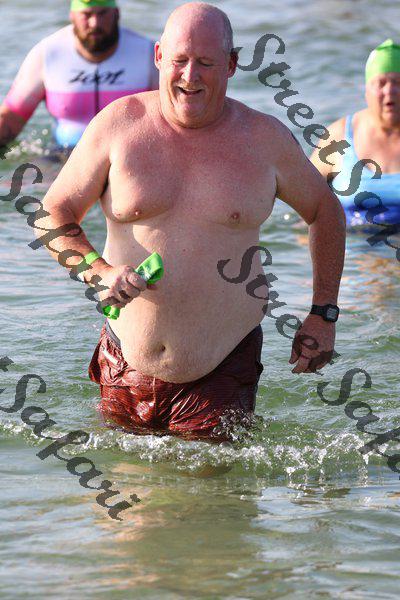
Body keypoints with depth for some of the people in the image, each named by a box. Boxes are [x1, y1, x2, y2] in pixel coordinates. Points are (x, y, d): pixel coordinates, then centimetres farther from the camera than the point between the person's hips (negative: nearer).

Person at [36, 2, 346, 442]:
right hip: (127, 368, 1)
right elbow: (52, 215, 1)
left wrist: (324, 314, 9)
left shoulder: (266, 140, -1)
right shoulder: (119, 125, -3)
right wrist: (98, 272, -18)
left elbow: (325, 211, 15)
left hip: (222, 374, -1)